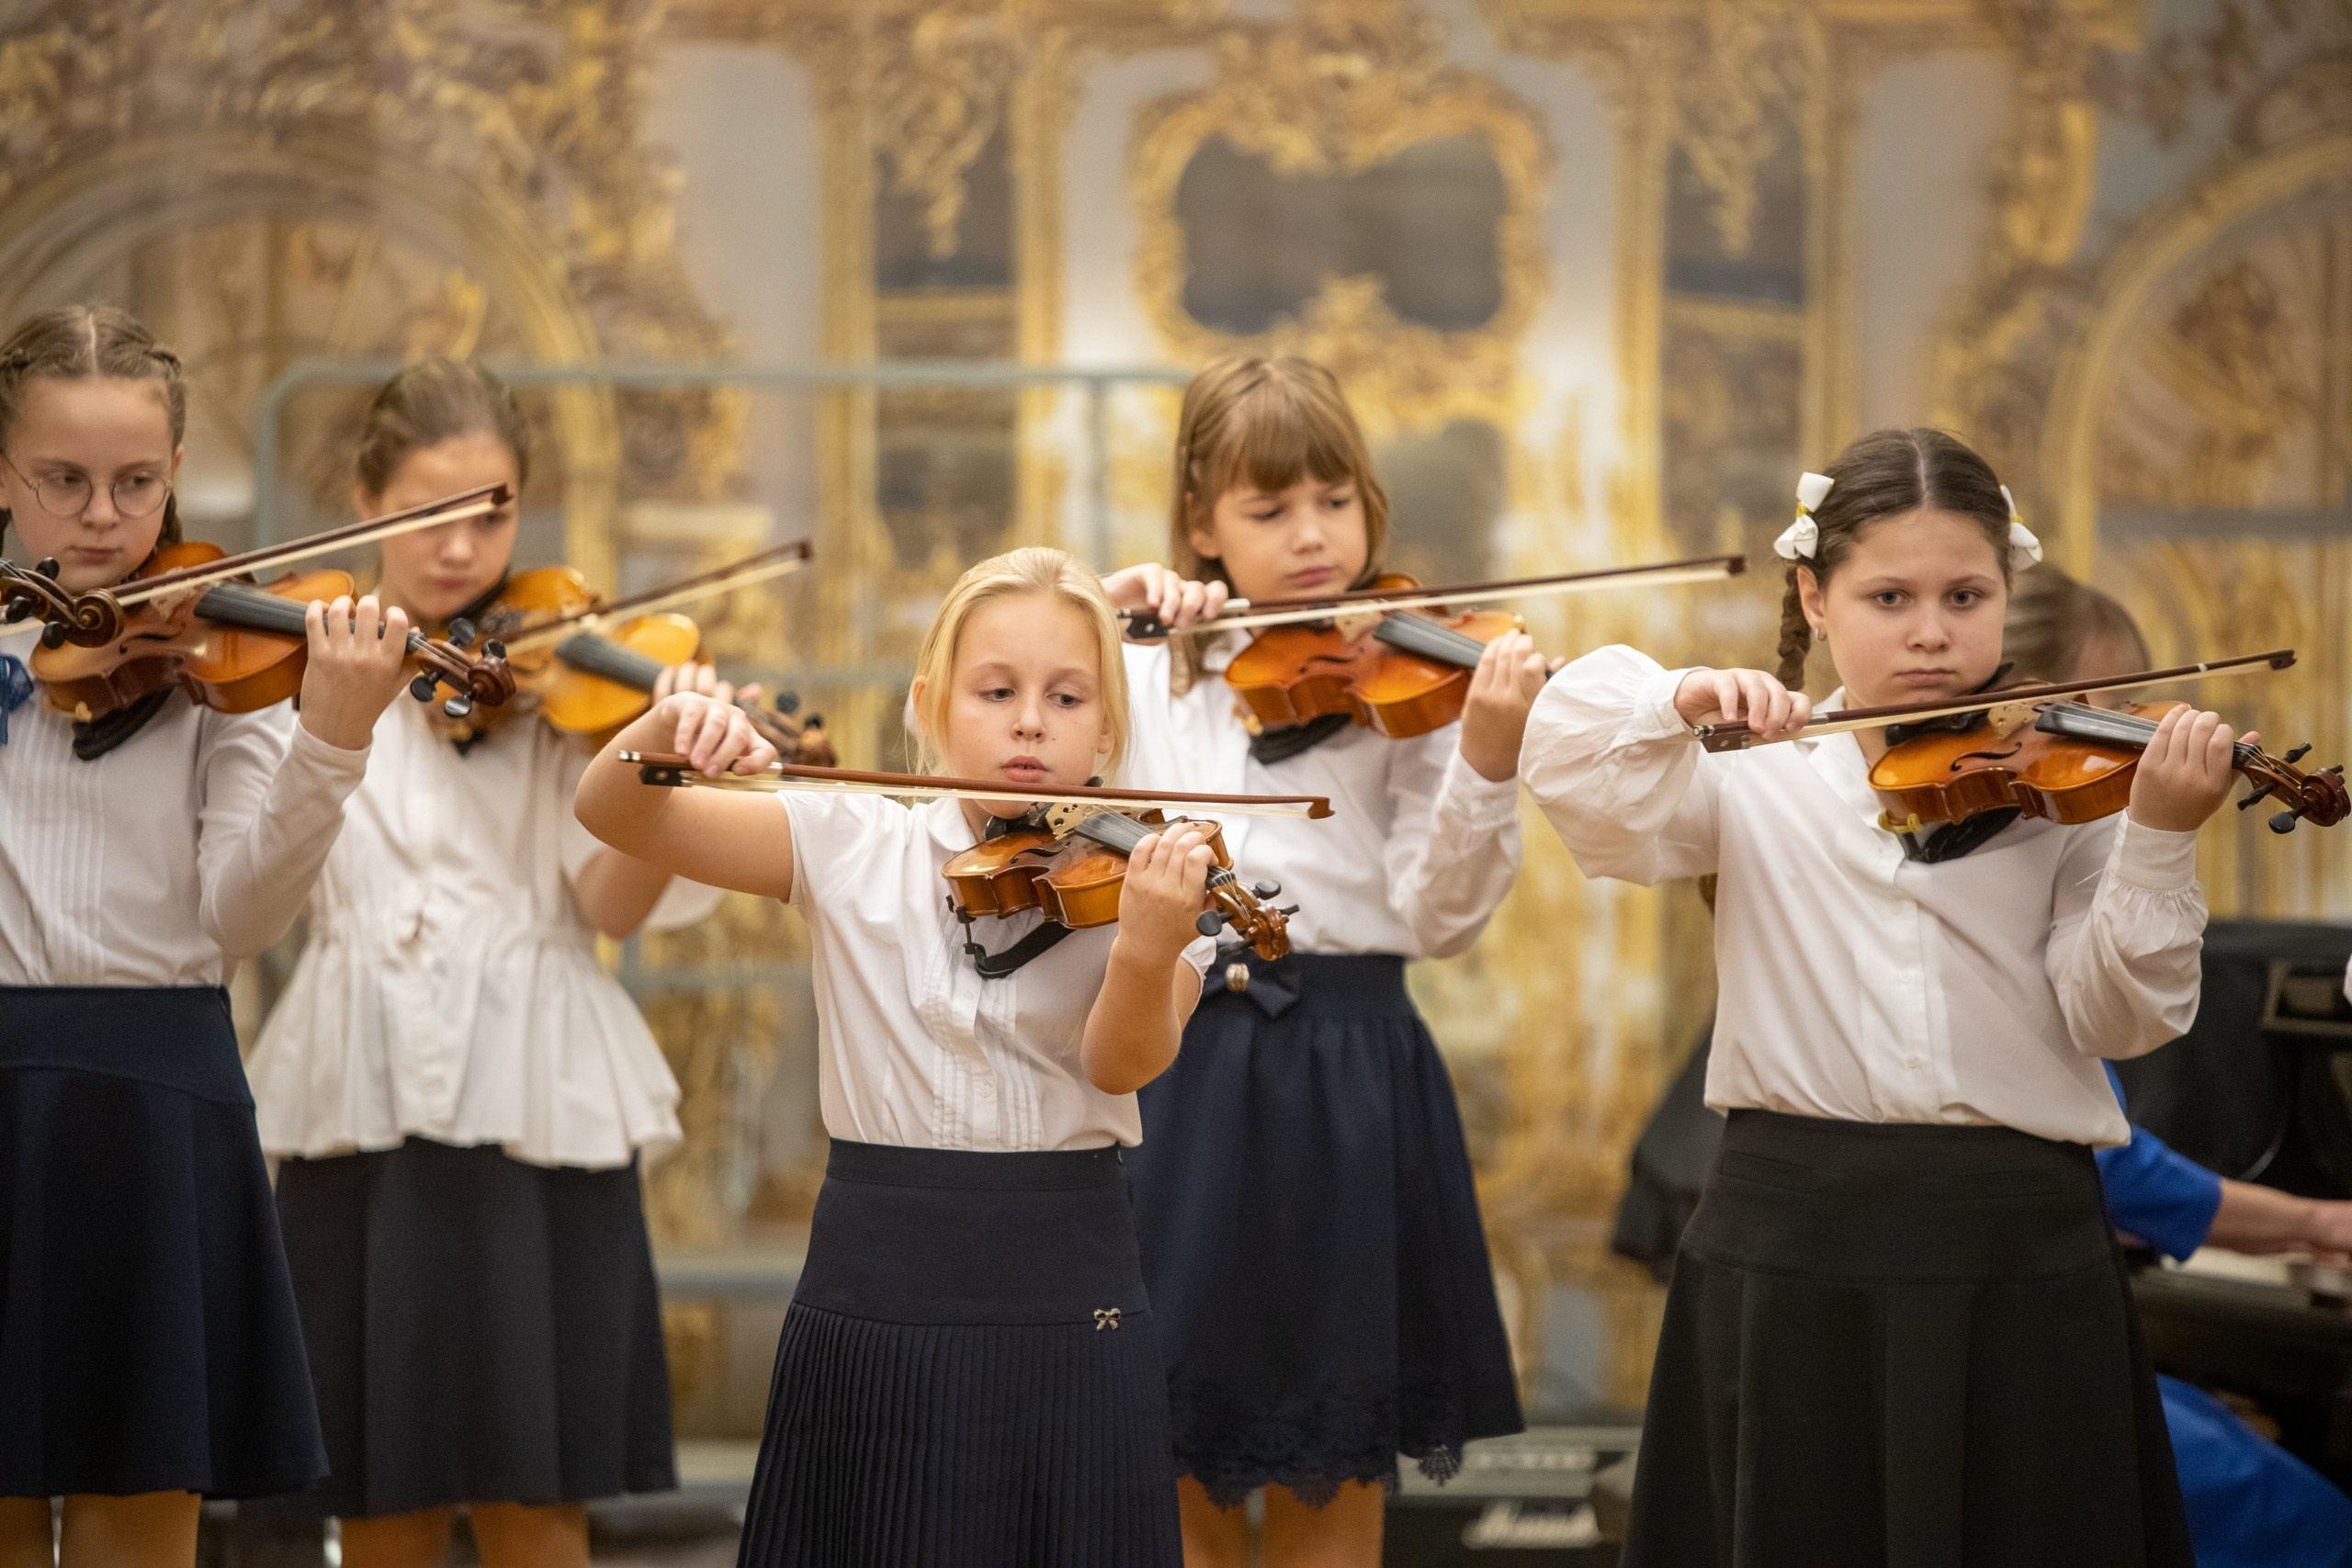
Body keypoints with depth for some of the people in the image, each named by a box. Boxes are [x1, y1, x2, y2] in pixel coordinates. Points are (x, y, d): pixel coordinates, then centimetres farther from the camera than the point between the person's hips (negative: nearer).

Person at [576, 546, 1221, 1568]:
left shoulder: (1145, 880, 0)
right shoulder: (851, 848, 2)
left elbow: (1123, 1063, -15)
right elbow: (609, 814, -1)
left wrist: (1147, 951, -36)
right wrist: (669, 729, -23)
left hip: (1065, 1301, -1)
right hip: (876, 1289, 1)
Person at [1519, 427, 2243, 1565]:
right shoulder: (1760, 789, 5)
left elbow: (2118, 1018, -5)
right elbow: (1567, 763, -8)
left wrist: (2158, 840, -19)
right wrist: (1676, 700, -26)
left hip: (2021, 1255, 0)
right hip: (1798, 1247, 0)